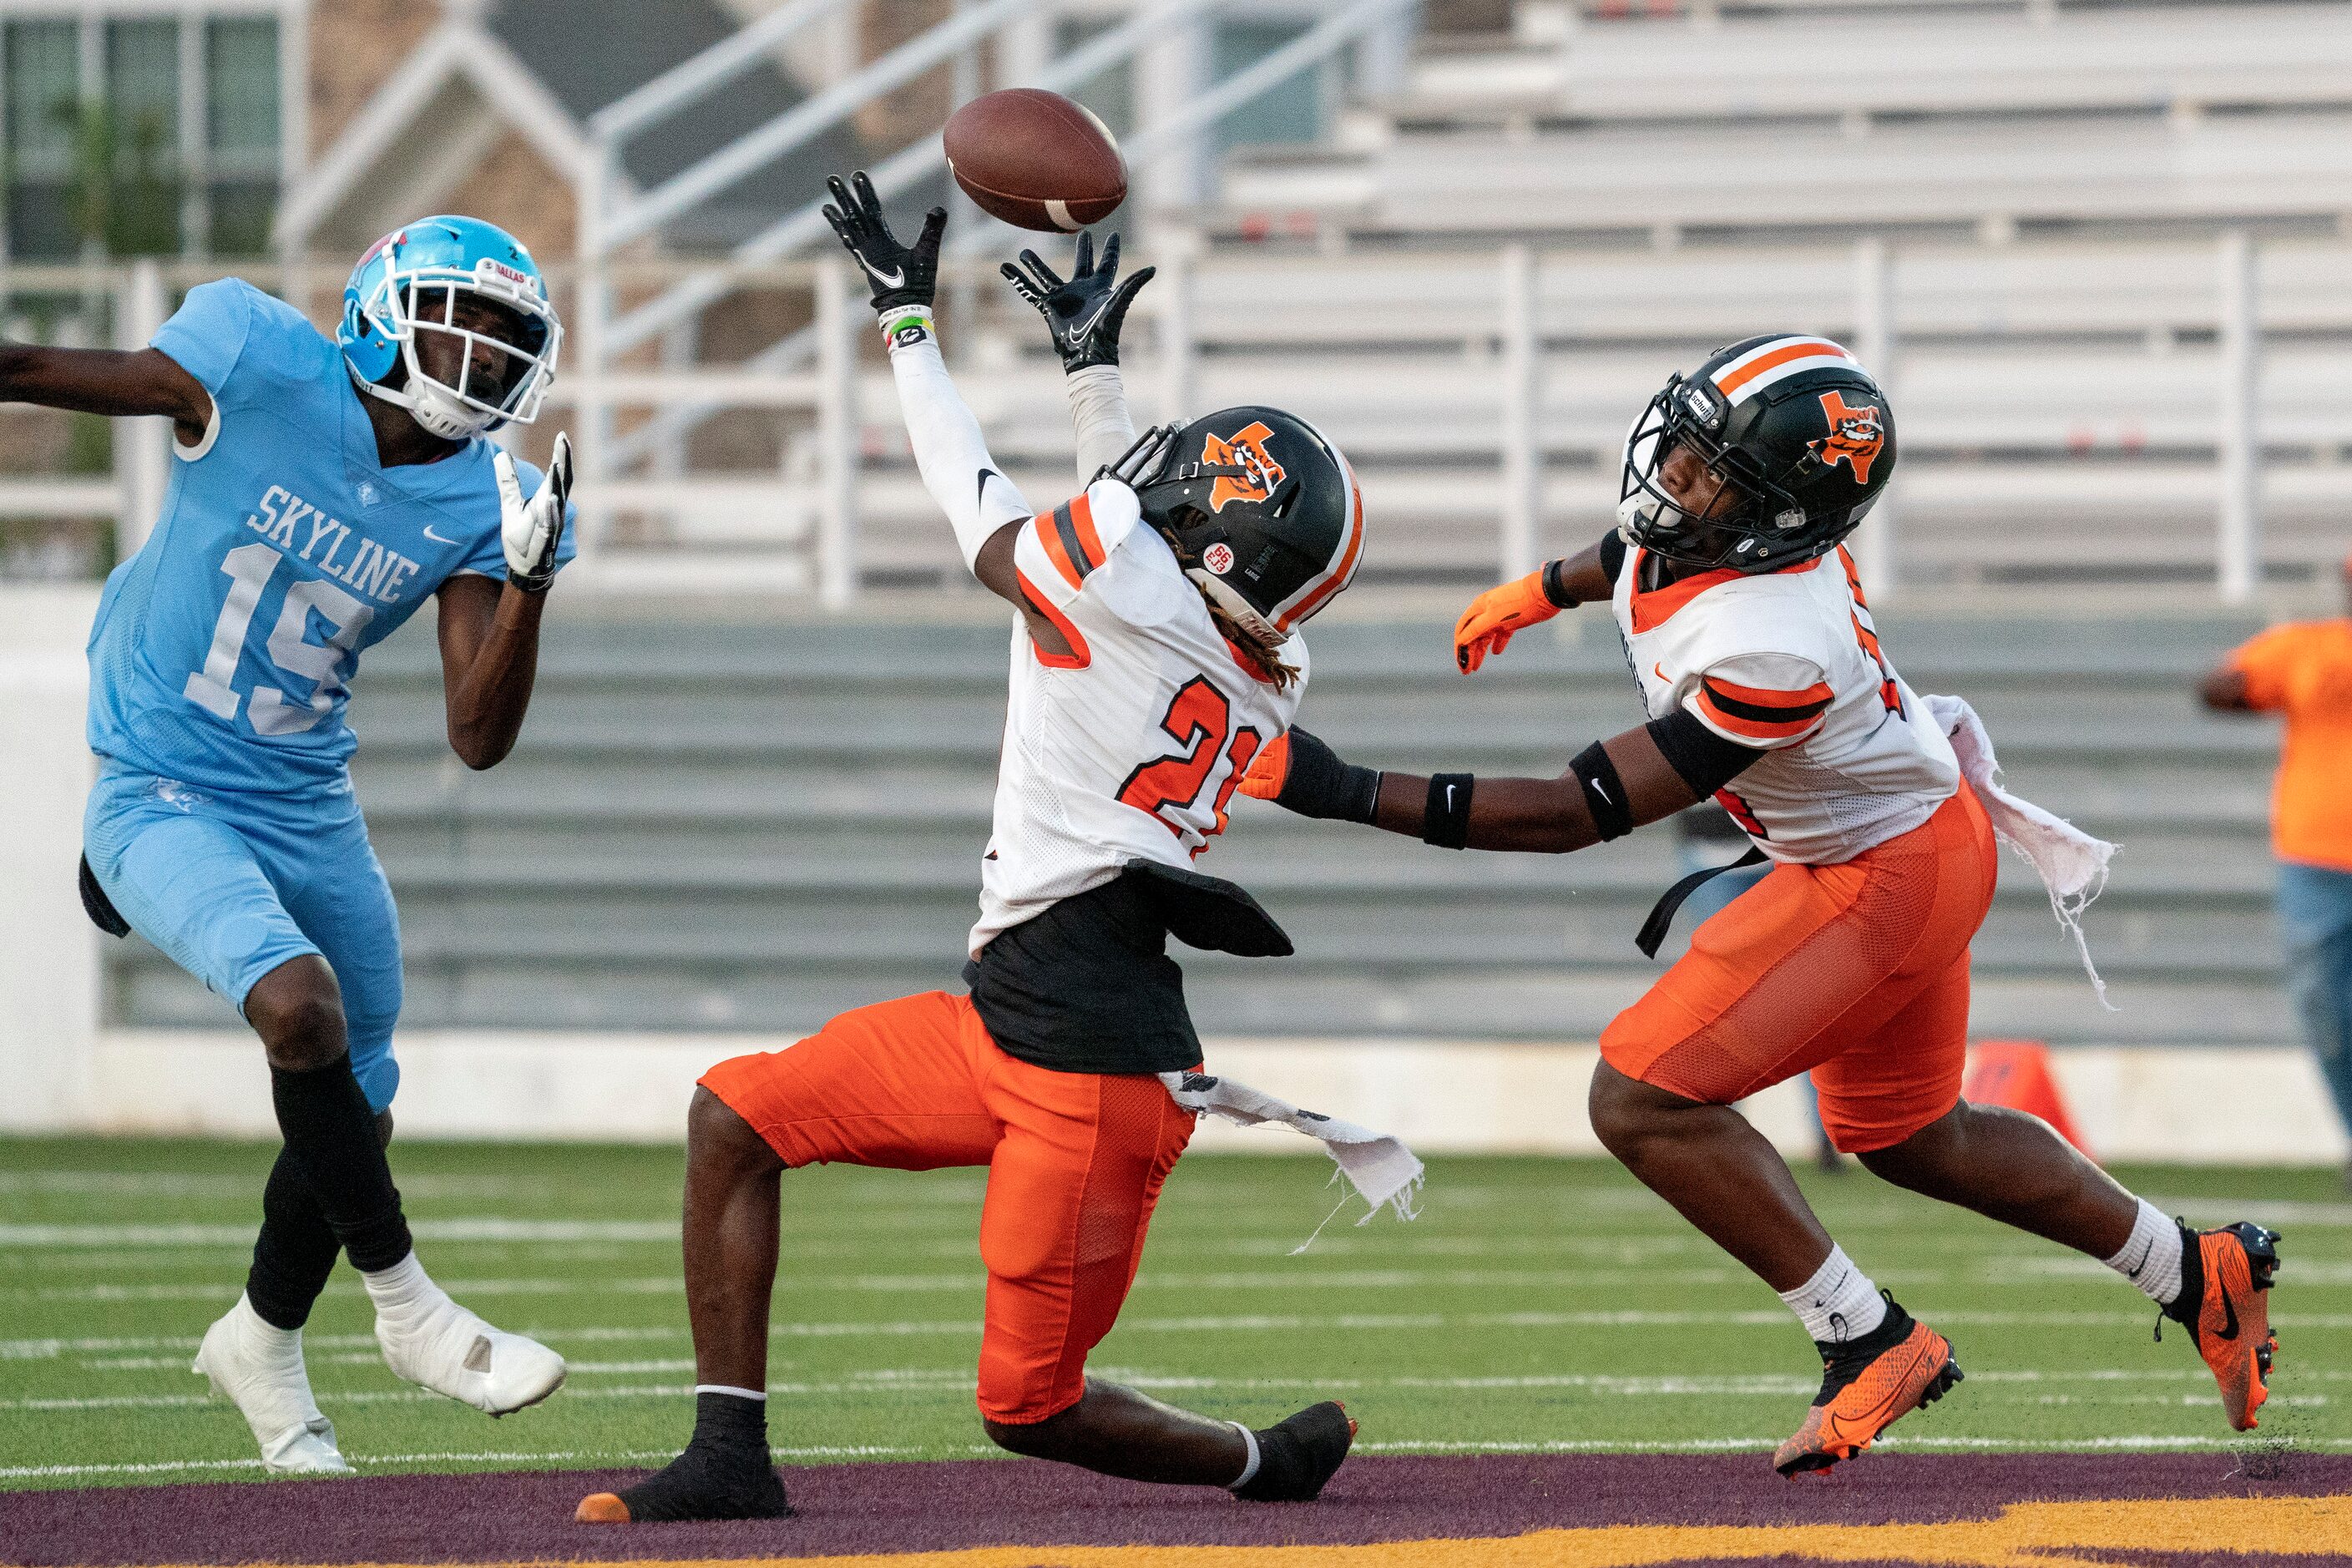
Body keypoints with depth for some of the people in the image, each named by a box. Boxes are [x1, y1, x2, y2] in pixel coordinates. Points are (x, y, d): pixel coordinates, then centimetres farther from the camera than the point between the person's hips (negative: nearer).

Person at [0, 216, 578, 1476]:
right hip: (162, 795, -6)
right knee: (300, 1002, -29)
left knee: (352, 1110, 13)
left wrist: (528, 583, -21)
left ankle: (261, 1344, 41)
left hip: (309, 809, 6)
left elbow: (479, 738, -8)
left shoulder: (477, 504, -4)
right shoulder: (258, 365, -16)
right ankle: (407, 1312, -13)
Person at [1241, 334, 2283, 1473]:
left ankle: (1871, 1345, -5)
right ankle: (2198, 1275, 39)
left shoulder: (1769, 652, -39)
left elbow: (1576, 813, -35)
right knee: (1906, 1137, 25)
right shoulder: (1725, 518, -14)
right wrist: (1543, 591, 32)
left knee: (1645, 1099, -15)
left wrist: (1344, 792, -38)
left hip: (1885, 876, -9)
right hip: (1916, 842, 9)